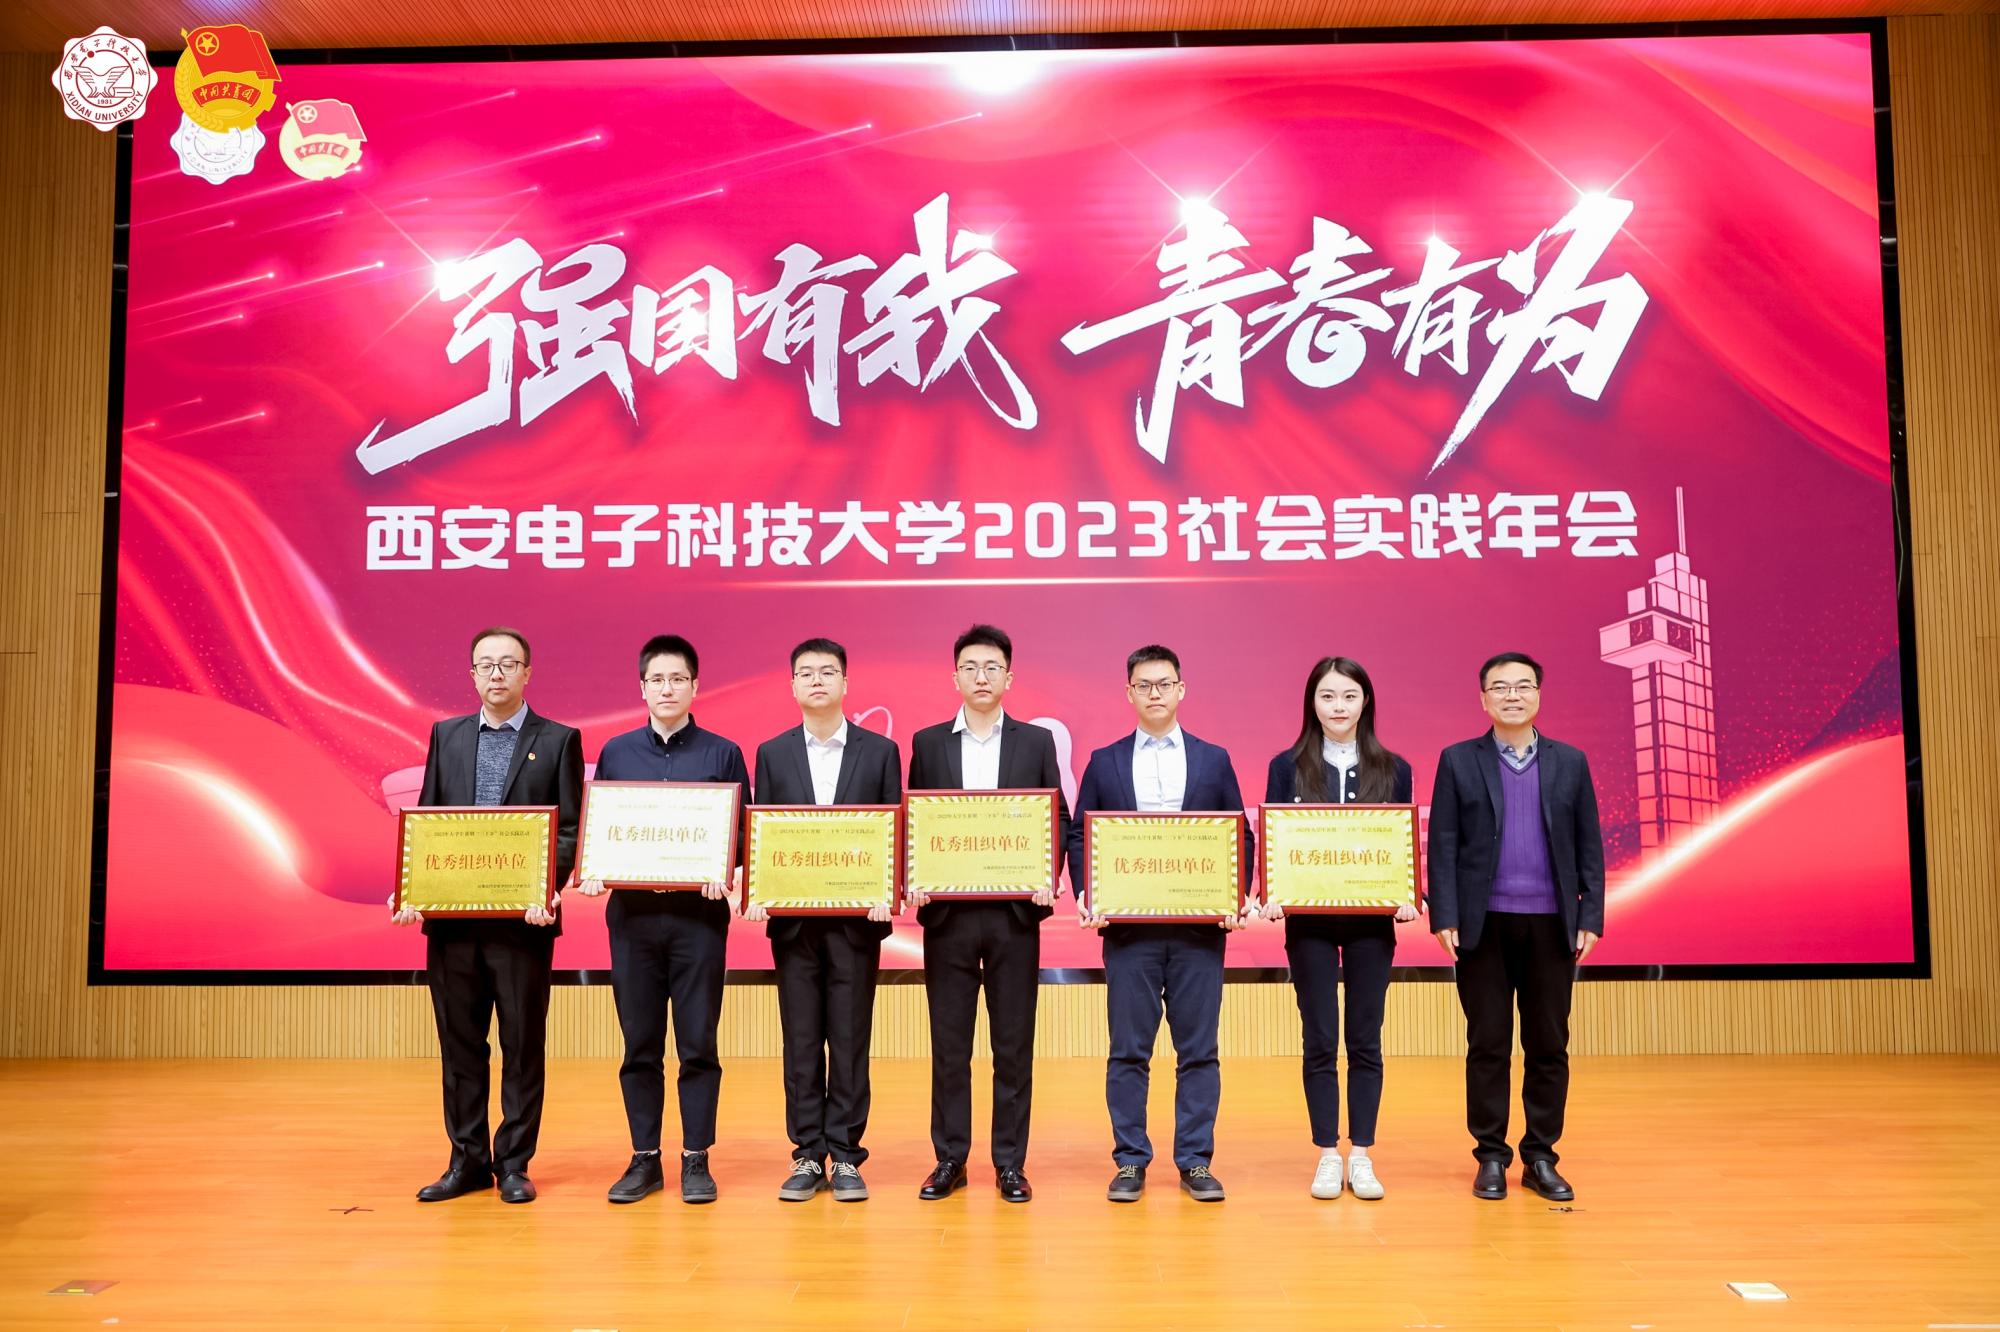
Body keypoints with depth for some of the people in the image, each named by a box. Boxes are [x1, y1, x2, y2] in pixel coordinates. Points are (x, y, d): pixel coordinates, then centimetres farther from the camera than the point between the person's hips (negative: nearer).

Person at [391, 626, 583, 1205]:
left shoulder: (559, 740, 1)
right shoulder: (446, 735, 12)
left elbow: (569, 830, -3)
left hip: (522, 918, -3)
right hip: (451, 917, 3)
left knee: (523, 1043, 5)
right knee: (459, 1043, 10)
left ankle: (514, 1163, 16)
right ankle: (467, 1160, 22)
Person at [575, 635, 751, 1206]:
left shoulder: (722, 753, 4)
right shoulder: (616, 753, 9)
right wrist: (592, 873, -8)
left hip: (699, 913, -2)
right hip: (632, 912, 2)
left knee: (698, 1044, 2)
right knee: (639, 1044, 7)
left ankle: (696, 1160, 13)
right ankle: (644, 1159, 18)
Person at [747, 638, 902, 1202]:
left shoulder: (880, 751, 4)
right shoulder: (773, 753, 8)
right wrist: (755, 894, -8)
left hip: (856, 917, -1)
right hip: (793, 918, 1)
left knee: (850, 1041, 3)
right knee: (801, 1043, 6)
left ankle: (845, 1157, 13)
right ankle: (808, 1156, 15)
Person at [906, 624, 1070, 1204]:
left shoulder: (1037, 742, 6)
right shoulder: (927, 743, 7)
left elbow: (1057, 820, 5)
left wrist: (1047, 879, -10)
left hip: (1015, 911, 0)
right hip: (947, 911, 1)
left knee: (1014, 1044, 5)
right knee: (948, 1044, 7)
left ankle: (1010, 1163, 16)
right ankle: (950, 1160, 18)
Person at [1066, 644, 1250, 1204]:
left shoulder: (1214, 759, 9)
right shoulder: (1104, 762, 8)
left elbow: (1240, 838, 8)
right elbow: (1079, 837, 7)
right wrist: (1085, 896, -8)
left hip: (1199, 927, 0)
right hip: (1128, 926, 0)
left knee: (1199, 1050, 4)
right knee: (1128, 1050, 4)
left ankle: (1195, 1162, 15)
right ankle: (1130, 1162, 15)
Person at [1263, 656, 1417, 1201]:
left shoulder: (1393, 769, 5)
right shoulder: (1288, 767, 2)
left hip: (1371, 920, 1)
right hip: (1309, 920, -1)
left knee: (1365, 1040, 6)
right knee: (1320, 1041, 4)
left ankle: (1361, 1156, 17)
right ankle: (1328, 1156, 15)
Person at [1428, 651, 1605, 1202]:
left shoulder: (1571, 762, 8)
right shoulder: (1458, 761, 3)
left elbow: (1589, 846, 7)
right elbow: (1443, 845, 0)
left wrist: (1590, 918, 0)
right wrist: (1444, 917, -8)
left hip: (1551, 923, 2)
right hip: (1483, 924, -1)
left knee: (1549, 1046, 6)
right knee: (1488, 1045, 4)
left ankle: (1541, 1158, 18)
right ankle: (1491, 1157, 15)